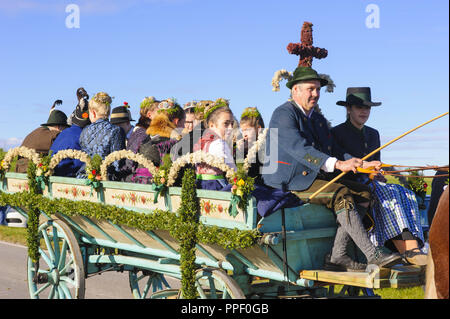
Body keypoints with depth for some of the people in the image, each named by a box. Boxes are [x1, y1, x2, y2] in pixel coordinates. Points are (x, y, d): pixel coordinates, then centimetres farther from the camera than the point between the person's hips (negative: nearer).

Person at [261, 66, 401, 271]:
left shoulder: (318, 119, 21)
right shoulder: (284, 114, -9)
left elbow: (333, 150, 18)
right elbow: (300, 148, -24)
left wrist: (361, 164, 0)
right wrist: (337, 164, -35)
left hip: (314, 177, 9)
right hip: (289, 181, -9)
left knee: (363, 192, -8)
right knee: (341, 194, -27)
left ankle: (337, 256, -16)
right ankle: (372, 256, -28)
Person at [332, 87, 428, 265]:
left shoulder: (373, 134, 21)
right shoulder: (337, 133, 1)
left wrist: (378, 175, 0)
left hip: (372, 184, 6)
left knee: (406, 194, -23)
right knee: (388, 194, -33)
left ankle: (413, 248, -41)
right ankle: (406, 251, -42)